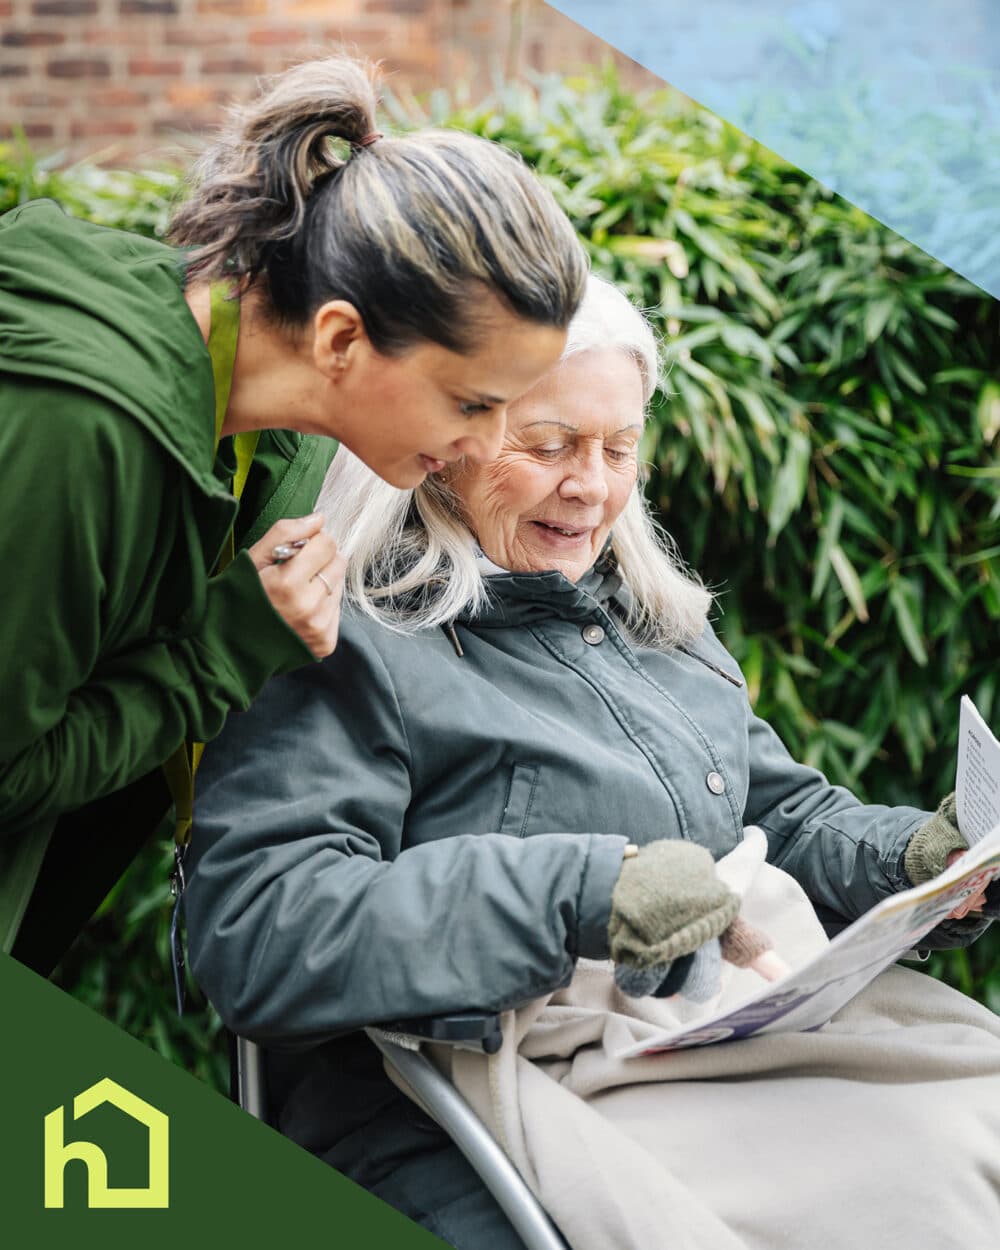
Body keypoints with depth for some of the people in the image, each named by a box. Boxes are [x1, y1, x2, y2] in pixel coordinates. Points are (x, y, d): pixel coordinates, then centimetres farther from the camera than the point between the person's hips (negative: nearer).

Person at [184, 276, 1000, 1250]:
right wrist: (575, 897, -25)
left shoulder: (657, 622, 20)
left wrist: (918, 862, 2)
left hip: (742, 1044, 8)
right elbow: (251, 935, -18)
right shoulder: (351, 649, -7)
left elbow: (785, 814, 25)